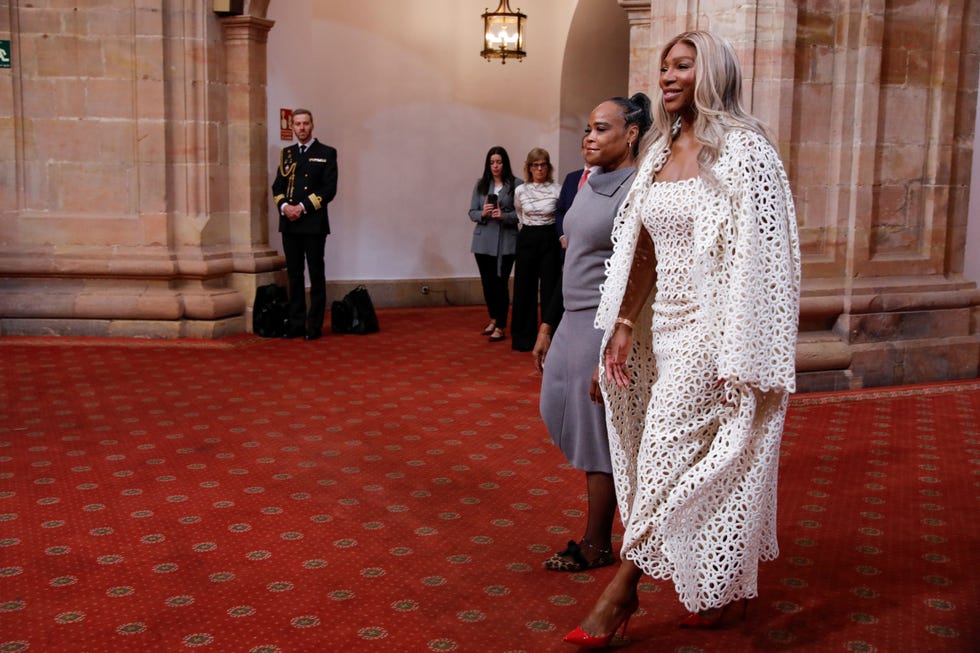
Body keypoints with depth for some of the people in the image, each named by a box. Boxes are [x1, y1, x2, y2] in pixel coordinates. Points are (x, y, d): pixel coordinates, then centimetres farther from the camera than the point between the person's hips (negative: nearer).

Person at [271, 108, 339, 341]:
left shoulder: (327, 153, 2)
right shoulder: (286, 153, 15)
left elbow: (329, 189, -6)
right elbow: (277, 187, 13)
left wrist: (303, 207, -13)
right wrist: (284, 206, -8)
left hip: (314, 223, -4)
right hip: (289, 223, 4)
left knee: (316, 275, 0)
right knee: (294, 275, 6)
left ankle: (314, 325, 4)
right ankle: (296, 324, 11)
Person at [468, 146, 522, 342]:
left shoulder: (517, 184, -4)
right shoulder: (480, 184, 8)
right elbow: (472, 212, 7)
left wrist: (503, 216, -22)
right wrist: (482, 213, -13)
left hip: (506, 241, -4)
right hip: (483, 240, 4)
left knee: (500, 282, -4)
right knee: (487, 282, 11)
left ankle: (500, 327, 5)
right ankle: (493, 319, 31)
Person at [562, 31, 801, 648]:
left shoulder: (743, 150, -10)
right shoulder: (660, 152, 12)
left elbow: (762, 257, -14)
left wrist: (740, 357, -18)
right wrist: (624, 324, 6)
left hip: (715, 329, -7)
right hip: (666, 325, 7)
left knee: (666, 453, -6)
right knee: (701, 462, 14)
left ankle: (622, 591, 5)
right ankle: (721, 584, 29)